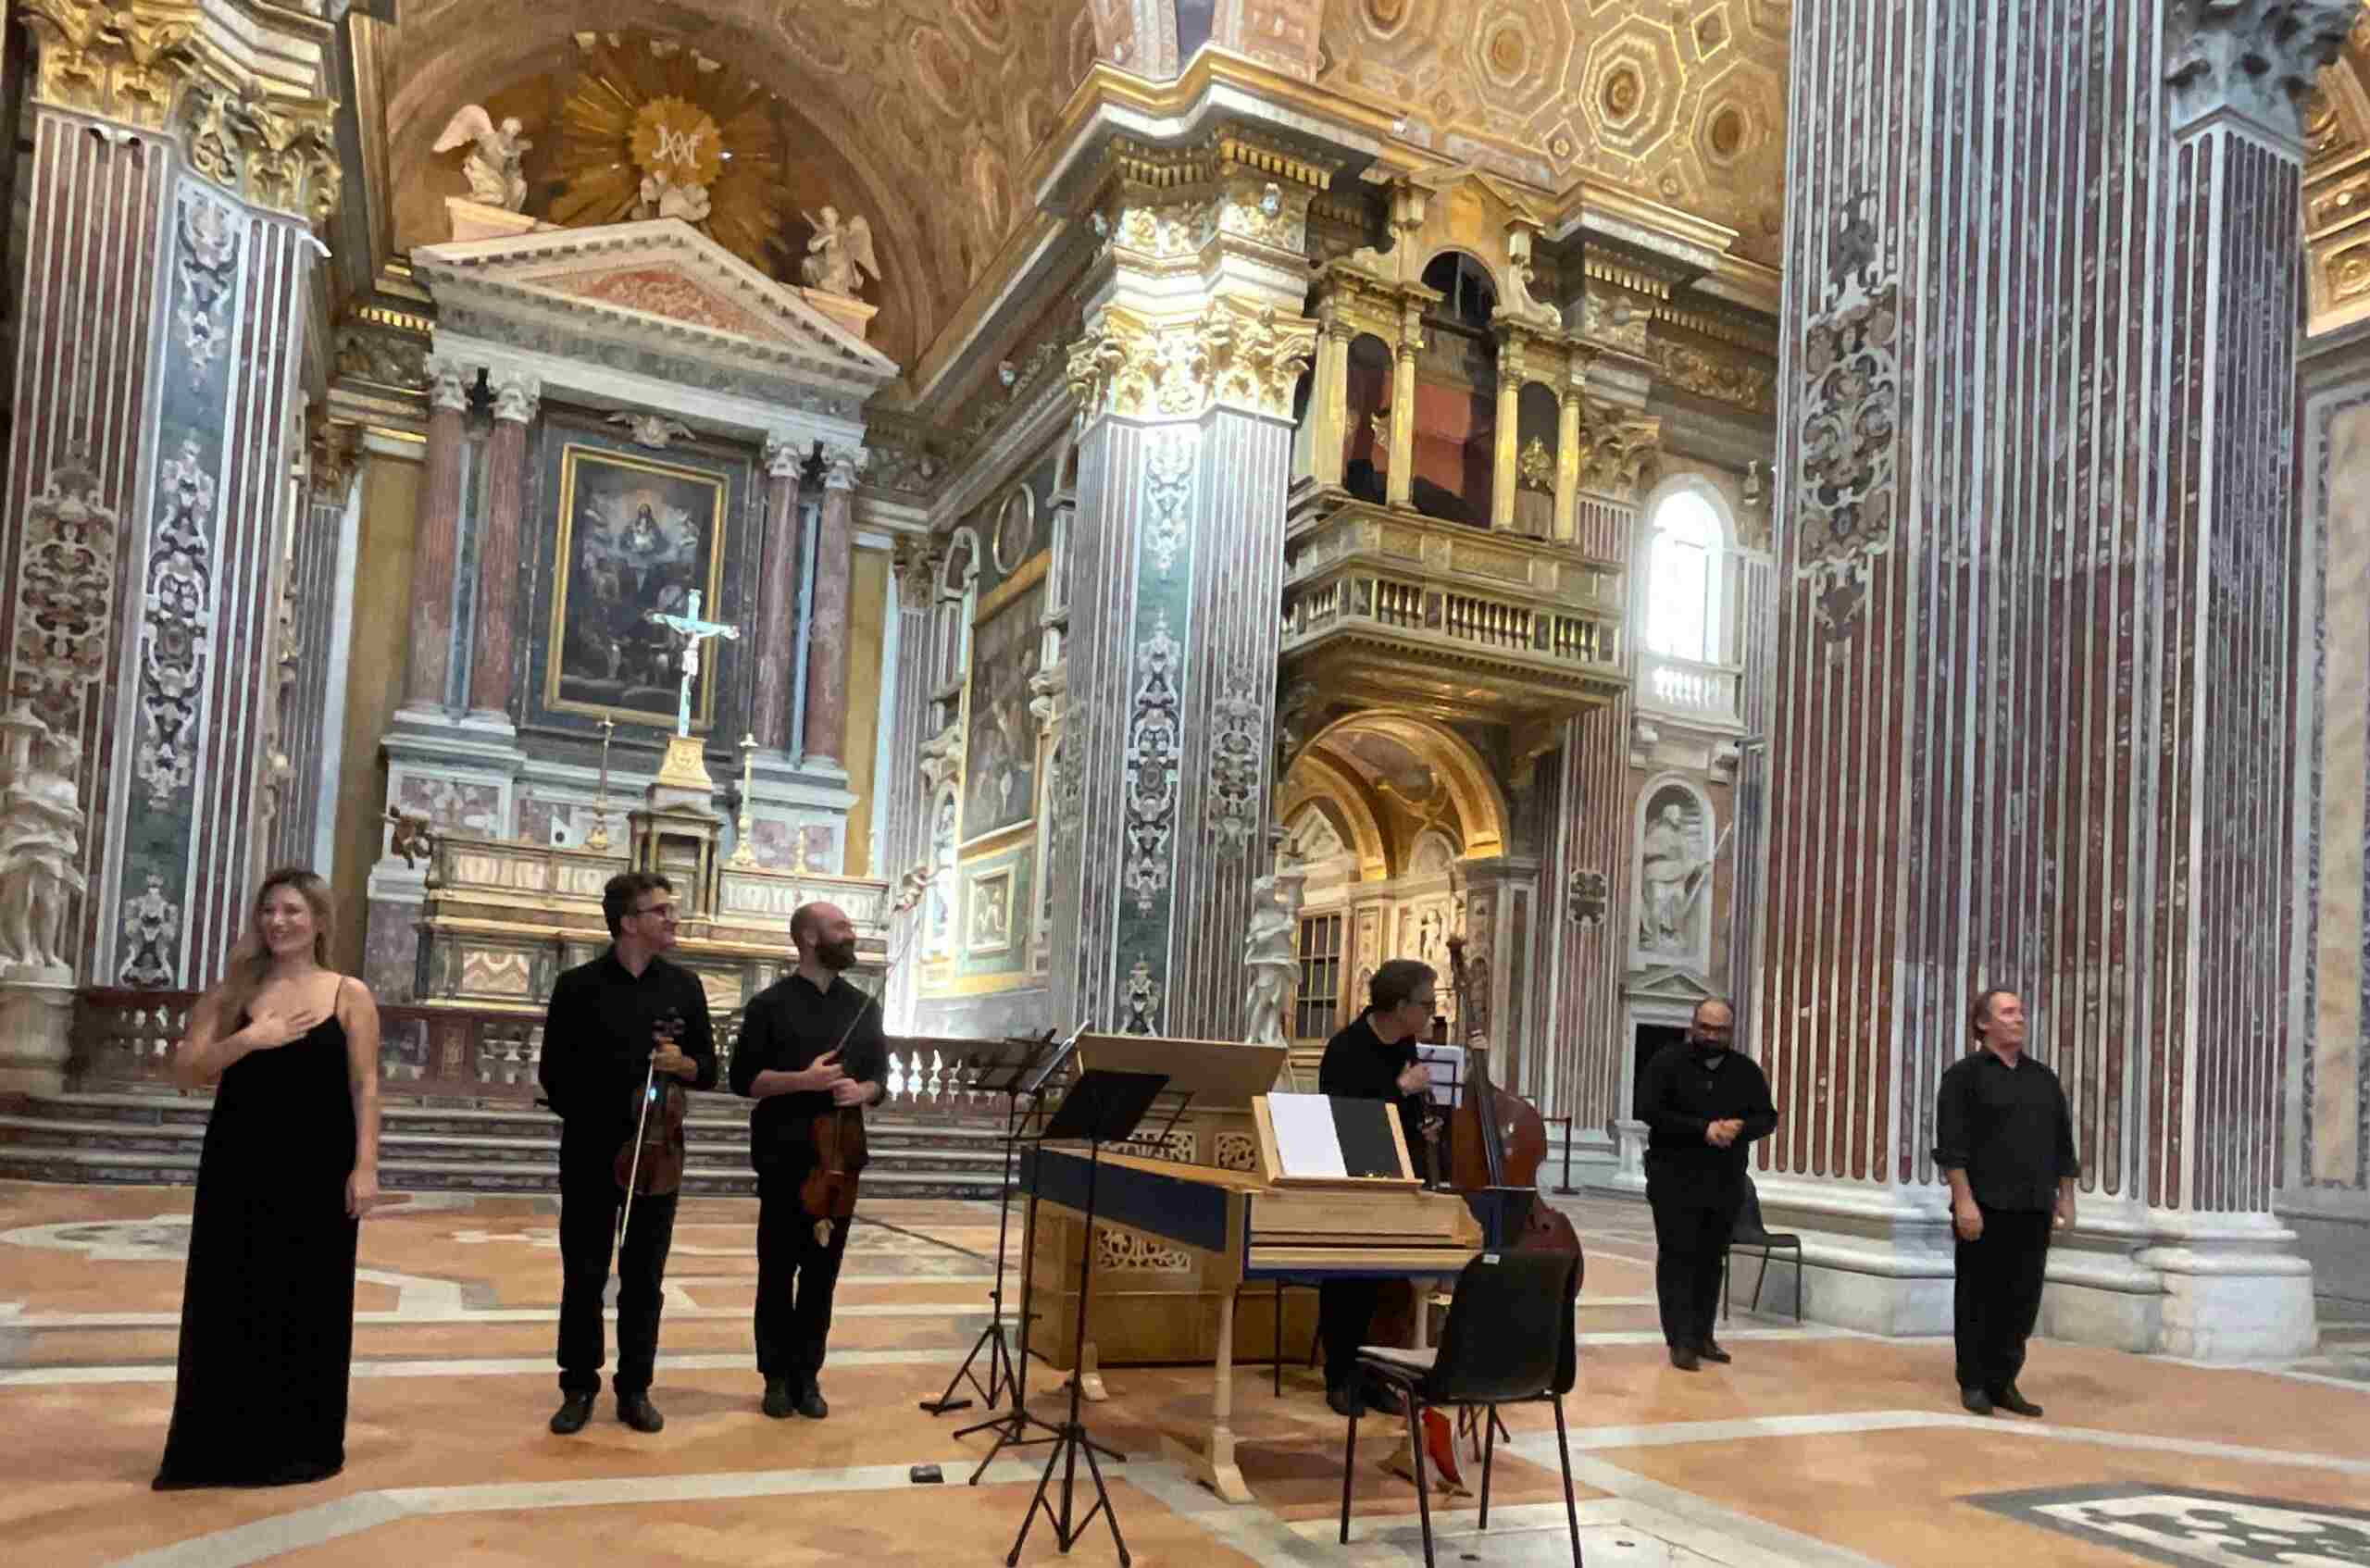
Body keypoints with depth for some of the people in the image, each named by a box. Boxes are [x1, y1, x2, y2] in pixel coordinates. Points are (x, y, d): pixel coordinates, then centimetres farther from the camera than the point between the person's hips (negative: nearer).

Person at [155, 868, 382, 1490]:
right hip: (238, 1166, 2)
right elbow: (185, 1071, -2)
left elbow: (364, 1087, -3)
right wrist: (249, 1039, -16)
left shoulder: (349, 996, -1)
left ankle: (300, 1444, 18)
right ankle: (221, 1444, 18)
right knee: (229, 1301, 6)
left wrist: (365, 1167, -10)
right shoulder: (232, 992, 6)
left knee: (308, 1303, 6)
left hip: (317, 1169, -2)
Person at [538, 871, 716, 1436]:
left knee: (644, 1277, 8)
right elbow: (554, 1075, 2)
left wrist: (682, 1064, -13)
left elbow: (708, 1071, 7)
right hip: (590, 1155, -2)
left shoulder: (684, 986, 4)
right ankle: (579, 1388, 19)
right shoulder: (579, 986, -3)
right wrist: (592, 1119, -4)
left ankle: (635, 1389, 18)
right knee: (583, 1275, 6)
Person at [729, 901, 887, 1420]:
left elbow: (880, 1076, 14)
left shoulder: (864, 1007, 10)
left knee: (822, 1271, 7)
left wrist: (862, 1090, -9)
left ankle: (808, 1375, 16)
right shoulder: (771, 1003, -3)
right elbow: (743, 1078, -5)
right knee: (778, 1269, 4)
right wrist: (804, 1079, -18)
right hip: (784, 1158, -3)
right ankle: (778, 1376, 15)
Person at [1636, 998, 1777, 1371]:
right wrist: (1703, 1129, -21)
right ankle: (1680, 1340, -3)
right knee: (1678, 1257, -5)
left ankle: (1702, 1336, 19)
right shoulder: (1667, 1061, -5)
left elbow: (1767, 1117, 7)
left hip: (1725, 1183, 4)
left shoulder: (1746, 1071, 7)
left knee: (1711, 1260, 10)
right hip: (1675, 1180, -4)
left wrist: (1738, 1128, -16)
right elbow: (1648, 1110, -14)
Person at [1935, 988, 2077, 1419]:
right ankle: (1973, 1384, 12)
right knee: (1979, 1298, 2)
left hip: (2032, 1208, 5)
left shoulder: (2043, 1077, 14)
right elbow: (1951, 1144, -10)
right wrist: (1963, 1200, -17)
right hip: (1986, 1207, -5)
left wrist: (2065, 1196, 11)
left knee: (2022, 1299, 6)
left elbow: (2062, 1142, 17)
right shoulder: (1964, 1075, -4)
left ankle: (2003, 1382, 16)